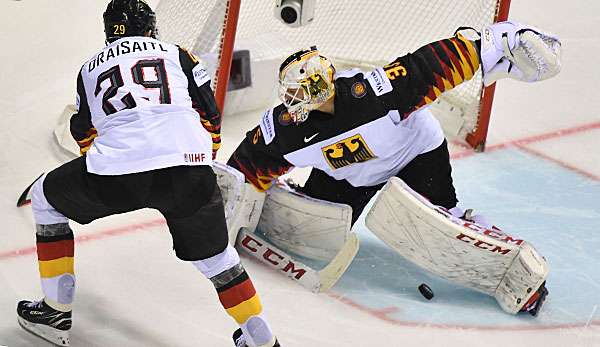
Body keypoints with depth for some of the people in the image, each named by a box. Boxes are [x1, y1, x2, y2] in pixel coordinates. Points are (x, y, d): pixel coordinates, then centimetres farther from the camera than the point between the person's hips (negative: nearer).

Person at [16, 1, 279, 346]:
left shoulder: (90, 68, 27)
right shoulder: (179, 55, 23)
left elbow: (84, 133, 39)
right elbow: (210, 116, 22)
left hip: (117, 167, -1)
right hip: (190, 164, 1)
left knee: (46, 197, 25)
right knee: (212, 253, 24)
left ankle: (57, 312, 25)